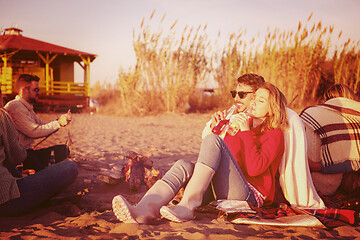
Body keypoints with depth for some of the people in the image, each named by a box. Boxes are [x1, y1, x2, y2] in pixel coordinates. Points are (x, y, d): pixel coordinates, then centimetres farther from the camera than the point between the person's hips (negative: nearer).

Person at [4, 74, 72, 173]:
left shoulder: (27, 108, 20)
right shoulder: (15, 106, -15)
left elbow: (43, 127, 14)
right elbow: (34, 132, -21)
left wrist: (61, 120, -1)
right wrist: (58, 123, -15)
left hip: (27, 151, 10)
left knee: (63, 150, -3)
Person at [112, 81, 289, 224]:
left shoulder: (274, 134, 7)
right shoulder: (242, 124, 28)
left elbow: (254, 169, -11)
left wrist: (246, 132, -9)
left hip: (249, 196, -6)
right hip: (219, 191, 6)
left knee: (212, 140, -25)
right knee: (184, 165, -23)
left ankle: (187, 206, -38)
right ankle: (143, 211, -49)